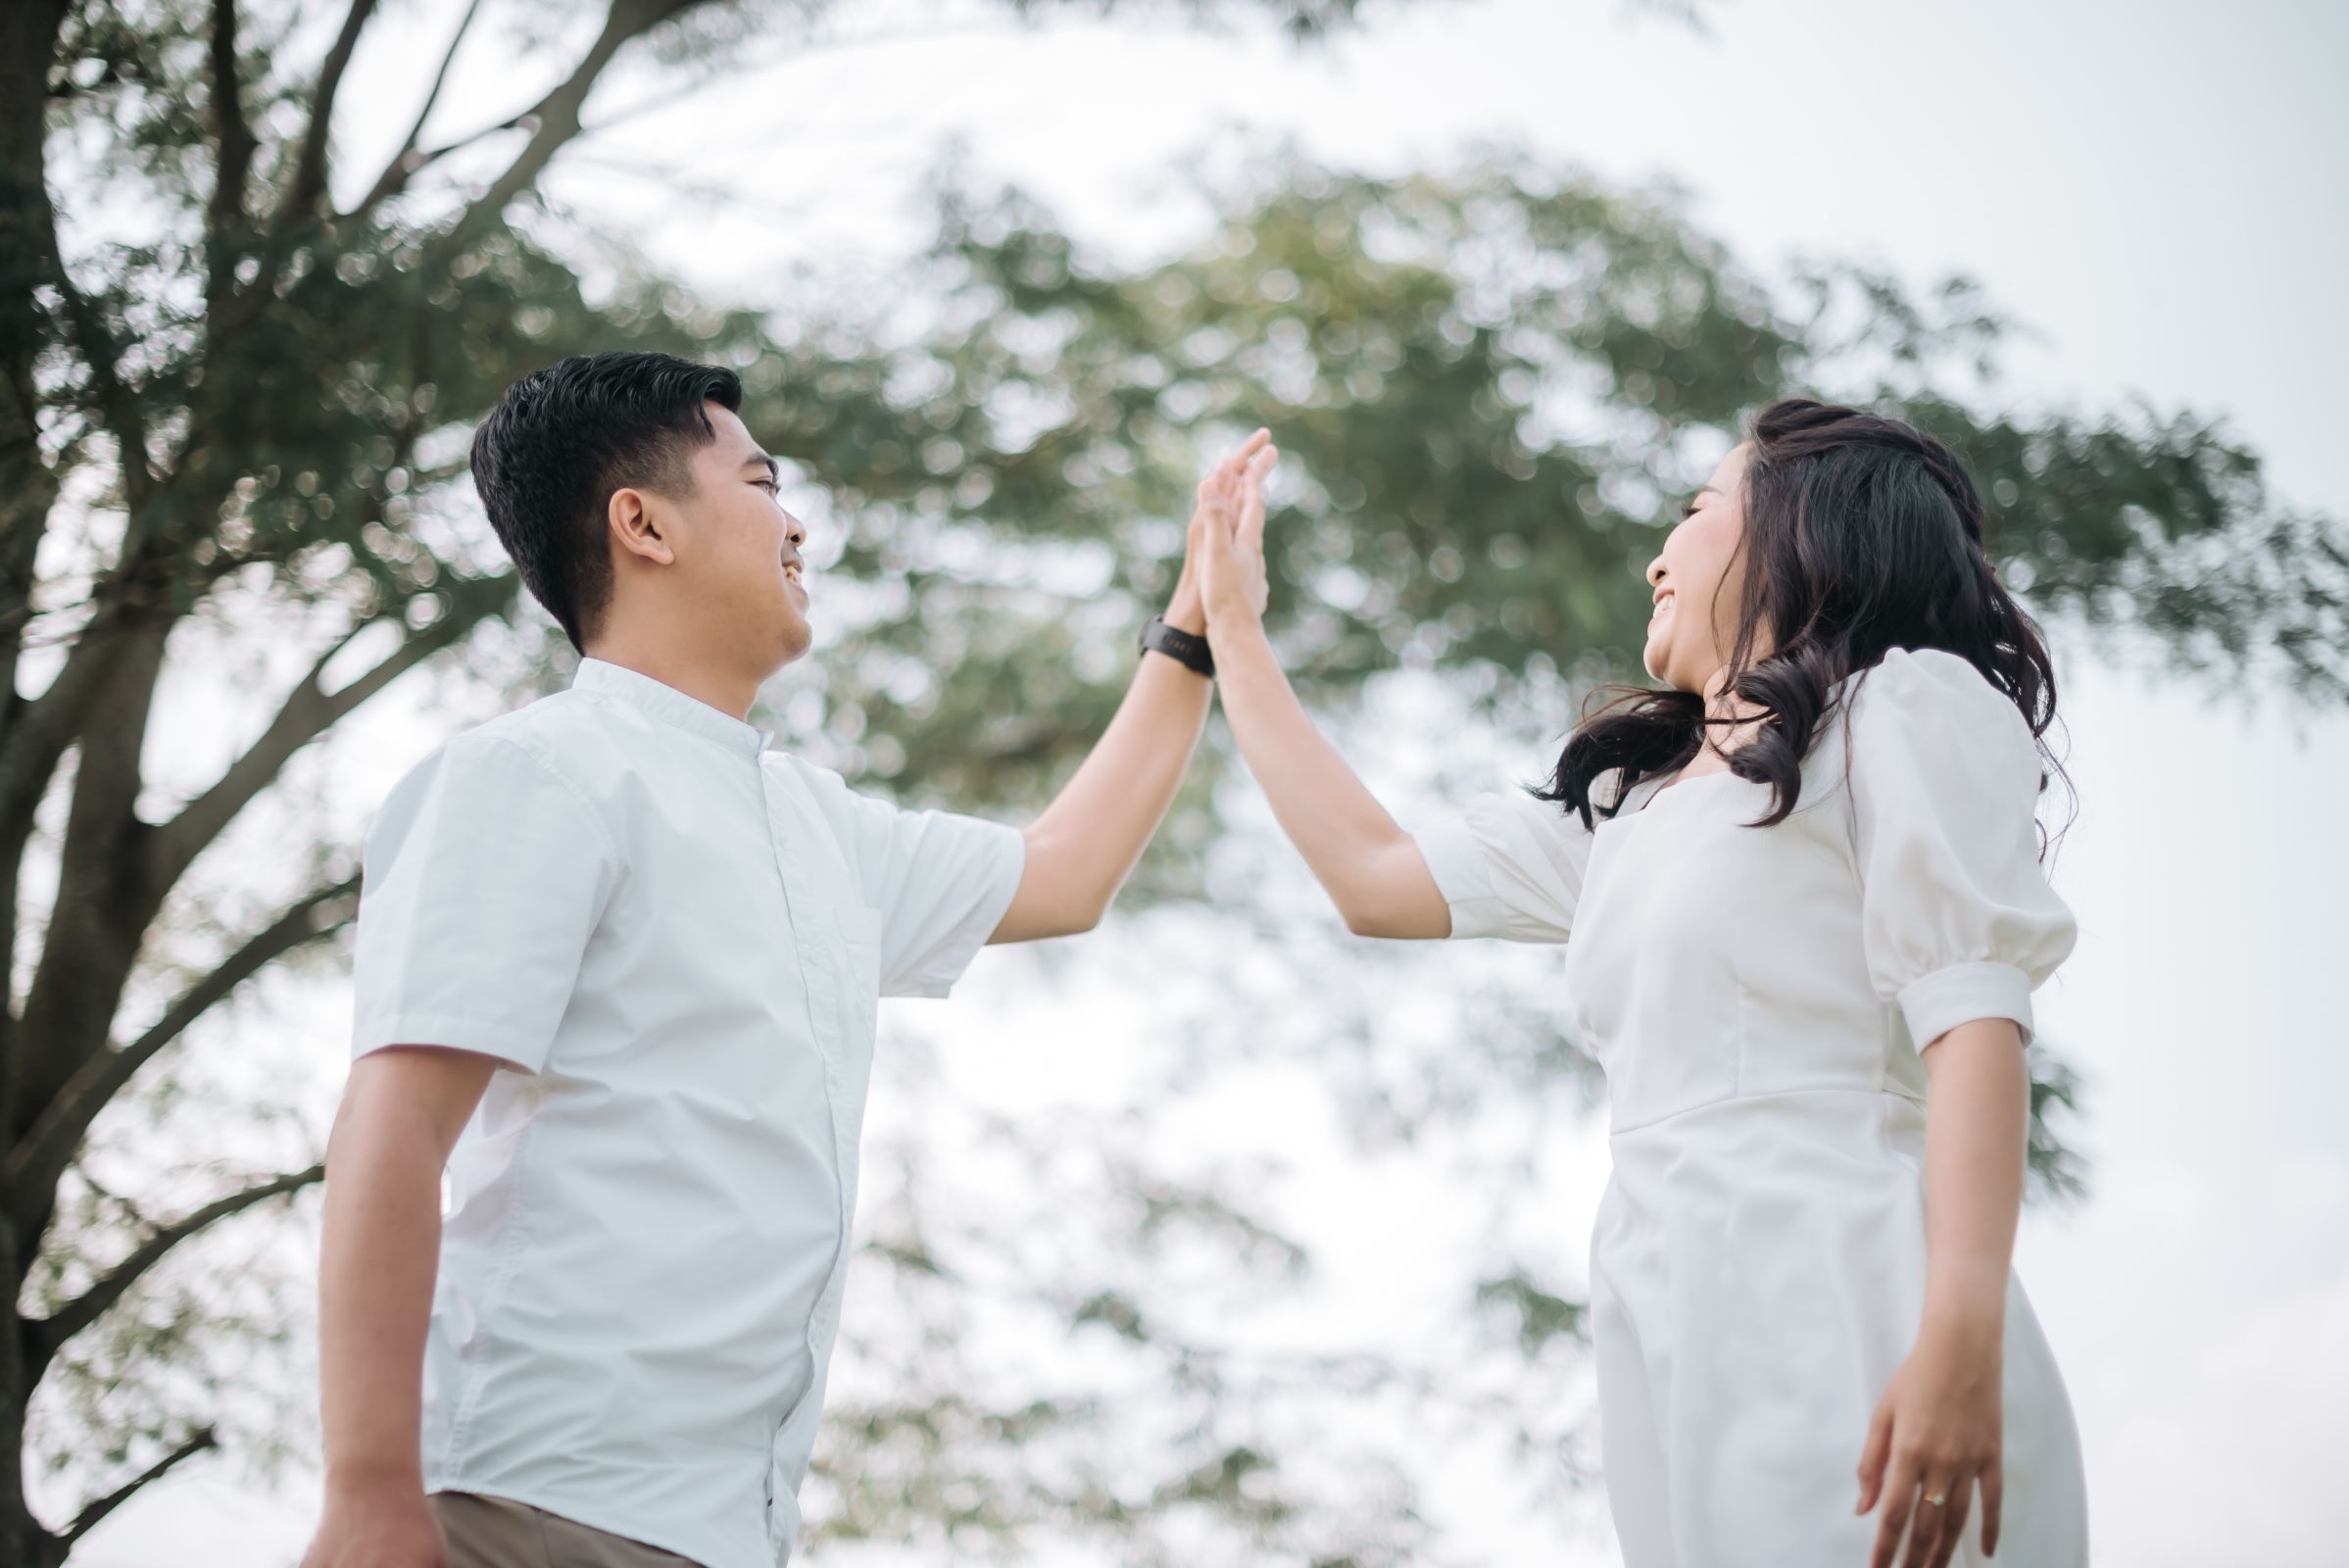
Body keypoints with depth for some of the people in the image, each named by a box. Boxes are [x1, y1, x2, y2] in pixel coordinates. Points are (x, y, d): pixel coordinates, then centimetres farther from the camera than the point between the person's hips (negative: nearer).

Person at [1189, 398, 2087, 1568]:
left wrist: (1960, 1342, -21)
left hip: (1842, 1329, -7)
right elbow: (1374, 877, 31)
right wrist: (1231, 629, 37)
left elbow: (1975, 1016, -8)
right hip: (1681, 1361, 7)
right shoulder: (1629, 802, 27)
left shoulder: (1907, 703, 4)